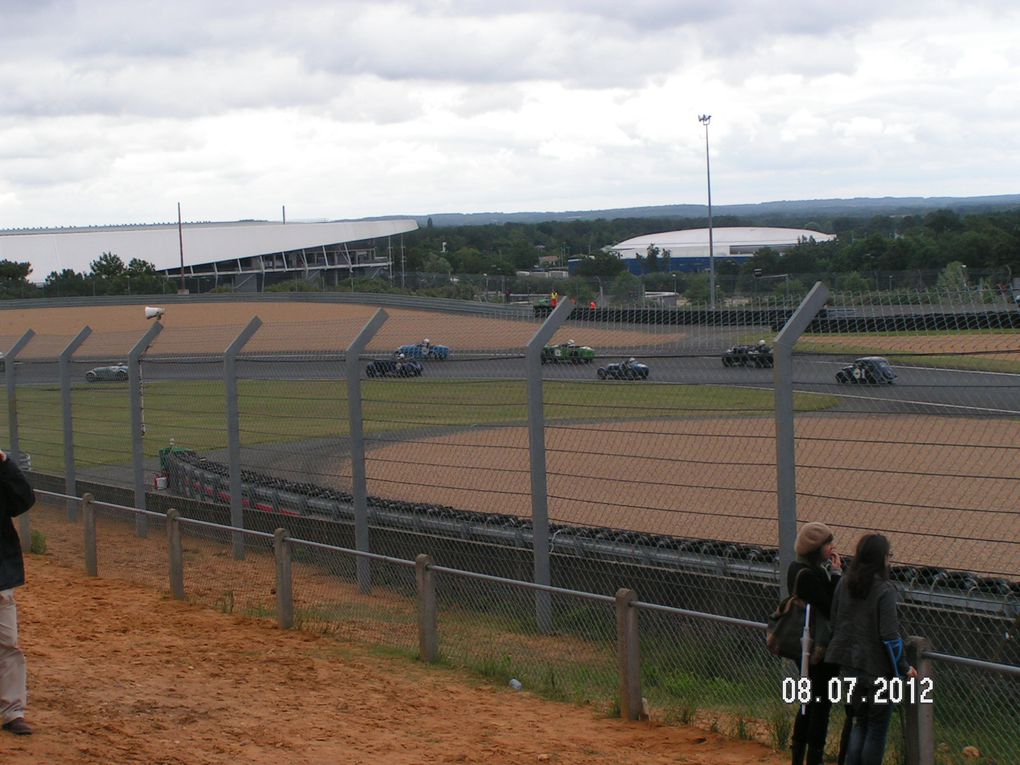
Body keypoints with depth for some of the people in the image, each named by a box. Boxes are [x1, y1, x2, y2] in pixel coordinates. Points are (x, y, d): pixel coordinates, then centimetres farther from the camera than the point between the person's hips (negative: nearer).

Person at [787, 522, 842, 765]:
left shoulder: (798, 568, 7)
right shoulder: (808, 575, -23)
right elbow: (832, 608, -22)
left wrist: (836, 569, -4)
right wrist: (836, 573, -17)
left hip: (806, 647, 10)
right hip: (820, 647, -10)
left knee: (809, 701, 18)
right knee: (821, 703, -1)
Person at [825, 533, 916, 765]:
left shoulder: (844, 584, 2)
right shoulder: (884, 590, -17)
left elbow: (835, 624, 9)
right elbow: (889, 636, -17)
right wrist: (904, 668, -6)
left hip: (850, 665, 6)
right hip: (877, 667, -6)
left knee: (859, 723, 18)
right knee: (878, 728, 6)